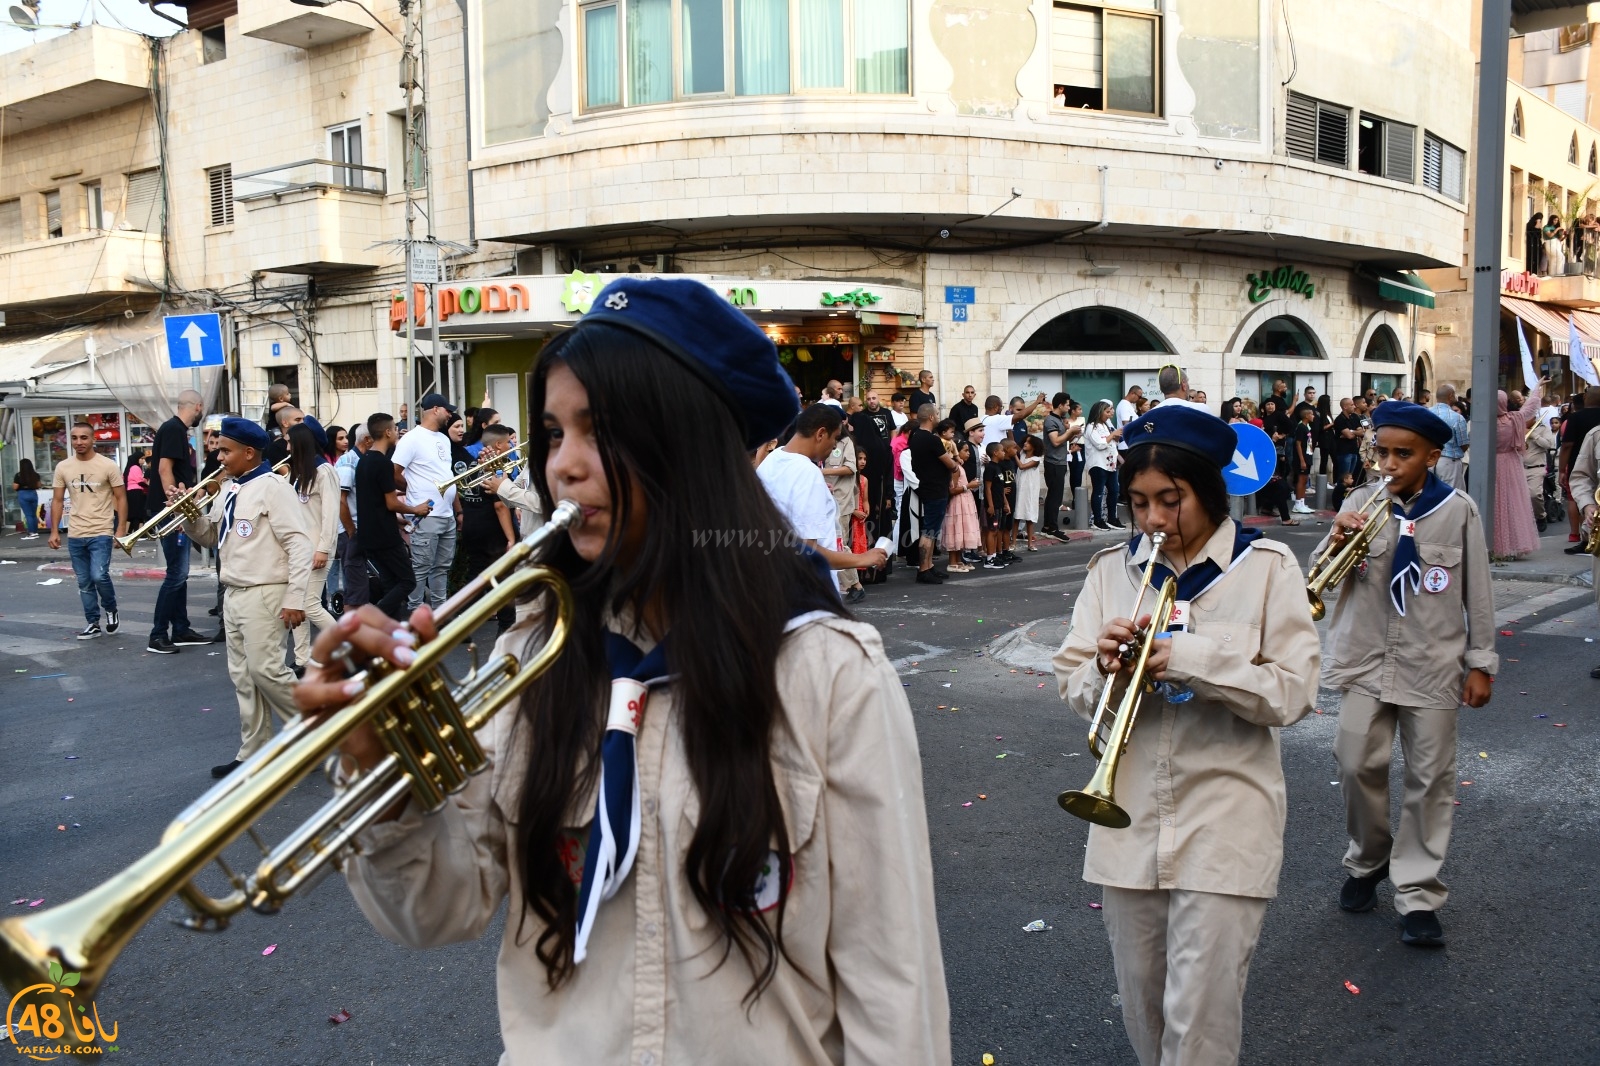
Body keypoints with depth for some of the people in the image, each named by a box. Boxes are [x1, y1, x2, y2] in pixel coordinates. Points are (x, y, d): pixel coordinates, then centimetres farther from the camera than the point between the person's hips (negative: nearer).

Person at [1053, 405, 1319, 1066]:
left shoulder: (1265, 566, -5)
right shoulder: (1112, 570, 4)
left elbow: (1293, 694, -9)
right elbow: (1073, 690, 5)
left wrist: (1191, 657, -20)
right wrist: (1105, 671, -17)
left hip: (1224, 825, -3)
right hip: (1130, 822, 4)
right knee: (1142, 1006, 17)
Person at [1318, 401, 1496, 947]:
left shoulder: (1458, 511, -2)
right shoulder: (1361, 504, 2)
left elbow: (1477, 592, 3)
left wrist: (1480, 662, 3)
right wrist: (1336, 542, -23)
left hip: (1433, 666, -1)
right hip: (1368, 661, 1)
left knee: (1430, 778, 3)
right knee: (1357, 764, 0)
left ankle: (1418, 894, 14)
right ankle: (1368, 861, 26)